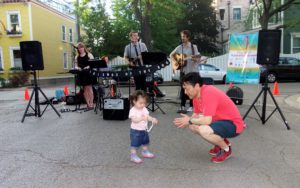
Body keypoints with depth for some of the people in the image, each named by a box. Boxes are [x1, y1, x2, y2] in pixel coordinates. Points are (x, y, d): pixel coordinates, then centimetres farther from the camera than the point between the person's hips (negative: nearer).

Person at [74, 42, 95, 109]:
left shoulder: (89, 55, 3)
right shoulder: (77, 57, 13)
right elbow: (76, 65, 12)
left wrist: (88, 67, -20)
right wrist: (77, 68, -10)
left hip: (89, 73, -4)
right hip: (81, 74, 4)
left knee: (89, 88, -5)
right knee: (85, 89, 5)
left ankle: (91, 103, -1)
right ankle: (88, 104, 11)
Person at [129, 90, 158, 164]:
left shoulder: (144, 109, 1)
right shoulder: (133, 110, -20)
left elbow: (147, 116, 1)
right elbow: (134, 120, -30)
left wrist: (152, 119, -19)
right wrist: (142, 118, -42)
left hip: (144, 130, 8)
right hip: (135, 131, -8)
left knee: (145, 142, 24)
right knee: (134, 144, -1)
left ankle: (145, 152, 44)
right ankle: (133, 156, 11)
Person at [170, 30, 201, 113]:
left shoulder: (193, 47, -1)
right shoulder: (179, 47, 7)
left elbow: (197, 59, -3)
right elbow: (171, 55, 15)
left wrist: (194, 58, -24)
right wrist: (175, 61, -1)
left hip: (192, 70, -2)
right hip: (183, 70, 2)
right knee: (183, 88, 2)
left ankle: (191, 106, 12)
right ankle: (182, 106, 8)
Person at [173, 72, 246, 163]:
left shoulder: (208, 93, -28)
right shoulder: (196, 94, 0)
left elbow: (207, 120, -32)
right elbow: (196, 115, 8)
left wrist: (189, 121, -19)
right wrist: (187, 121, -11)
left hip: (234, 124, -9)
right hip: (221, 120, 9)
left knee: (204, 130, -32)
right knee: (193, 126, 3)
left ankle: (226, 149, -3)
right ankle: (221, 141, 16)